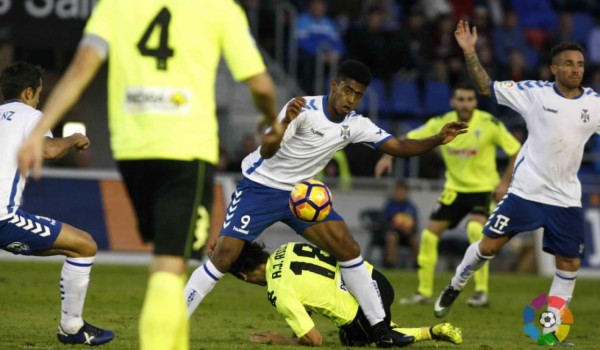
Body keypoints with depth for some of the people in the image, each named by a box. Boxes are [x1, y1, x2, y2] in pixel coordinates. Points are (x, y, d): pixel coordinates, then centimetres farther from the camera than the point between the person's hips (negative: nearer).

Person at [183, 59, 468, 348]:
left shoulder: (355, 125, -3)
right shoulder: (304, 109, -22)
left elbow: (399, 147, -1)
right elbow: (266, 151, -30)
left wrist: (437, 140, -17)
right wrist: (285, 122, -50)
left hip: (300, 192, 6)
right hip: (260, 186, -6)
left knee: (348, 249, -7)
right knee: (224, 256, -17)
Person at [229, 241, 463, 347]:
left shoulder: (280, 294, -15)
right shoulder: (285, 250, 6)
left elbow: (314, 340, -11)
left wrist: (279, 340, 4)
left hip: (364, 311, -8)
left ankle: (432, 333, 9)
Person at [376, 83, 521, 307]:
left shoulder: (489, 124, -16)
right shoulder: (441, 123, -8)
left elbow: (516, 151, -7)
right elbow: (409, 139, -1)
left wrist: (505, 182, -14)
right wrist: (388, 156, -18)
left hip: (483, 188, -4)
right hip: (454, 188, 4)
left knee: (475, 228, -29)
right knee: (429, 234, 0)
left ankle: (482, 292, -19)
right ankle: (424, 292, 17)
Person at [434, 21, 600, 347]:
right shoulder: (534, 92, -6)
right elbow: (486, 87, 1)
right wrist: (469, 51, -11)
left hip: (566, 198, 3)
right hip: (527, 189, -3)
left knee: (569, 263, 1)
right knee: (489, 245, -3)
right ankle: (455, 286, 26)